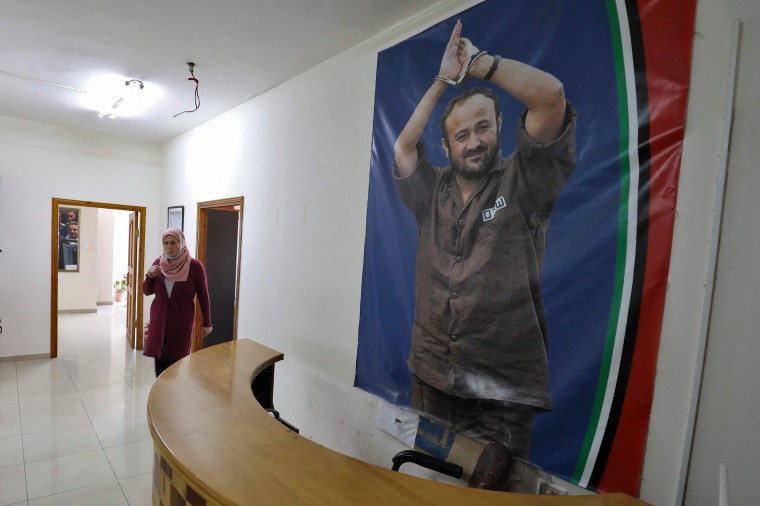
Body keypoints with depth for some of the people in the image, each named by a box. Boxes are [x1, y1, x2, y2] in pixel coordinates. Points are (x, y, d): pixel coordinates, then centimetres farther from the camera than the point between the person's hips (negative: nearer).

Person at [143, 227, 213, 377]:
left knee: (175, 363, -3)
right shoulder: (158, 263, 0)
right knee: (159, 361, 6)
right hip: (159, 319, 3)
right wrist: (149, 277, -12)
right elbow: (147, 291, 9)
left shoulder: (195, 266, -11)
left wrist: (207, 323, -2)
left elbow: (203, 296, -4)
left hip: (181, 321, -3)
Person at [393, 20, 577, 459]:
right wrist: (444, 81, 3)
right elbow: (404, 146, 1)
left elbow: (551, 96, -14)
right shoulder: (434, 192, 10)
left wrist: (478, 62, -4)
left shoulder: (522, 182, -3)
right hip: (431, 378, 5)